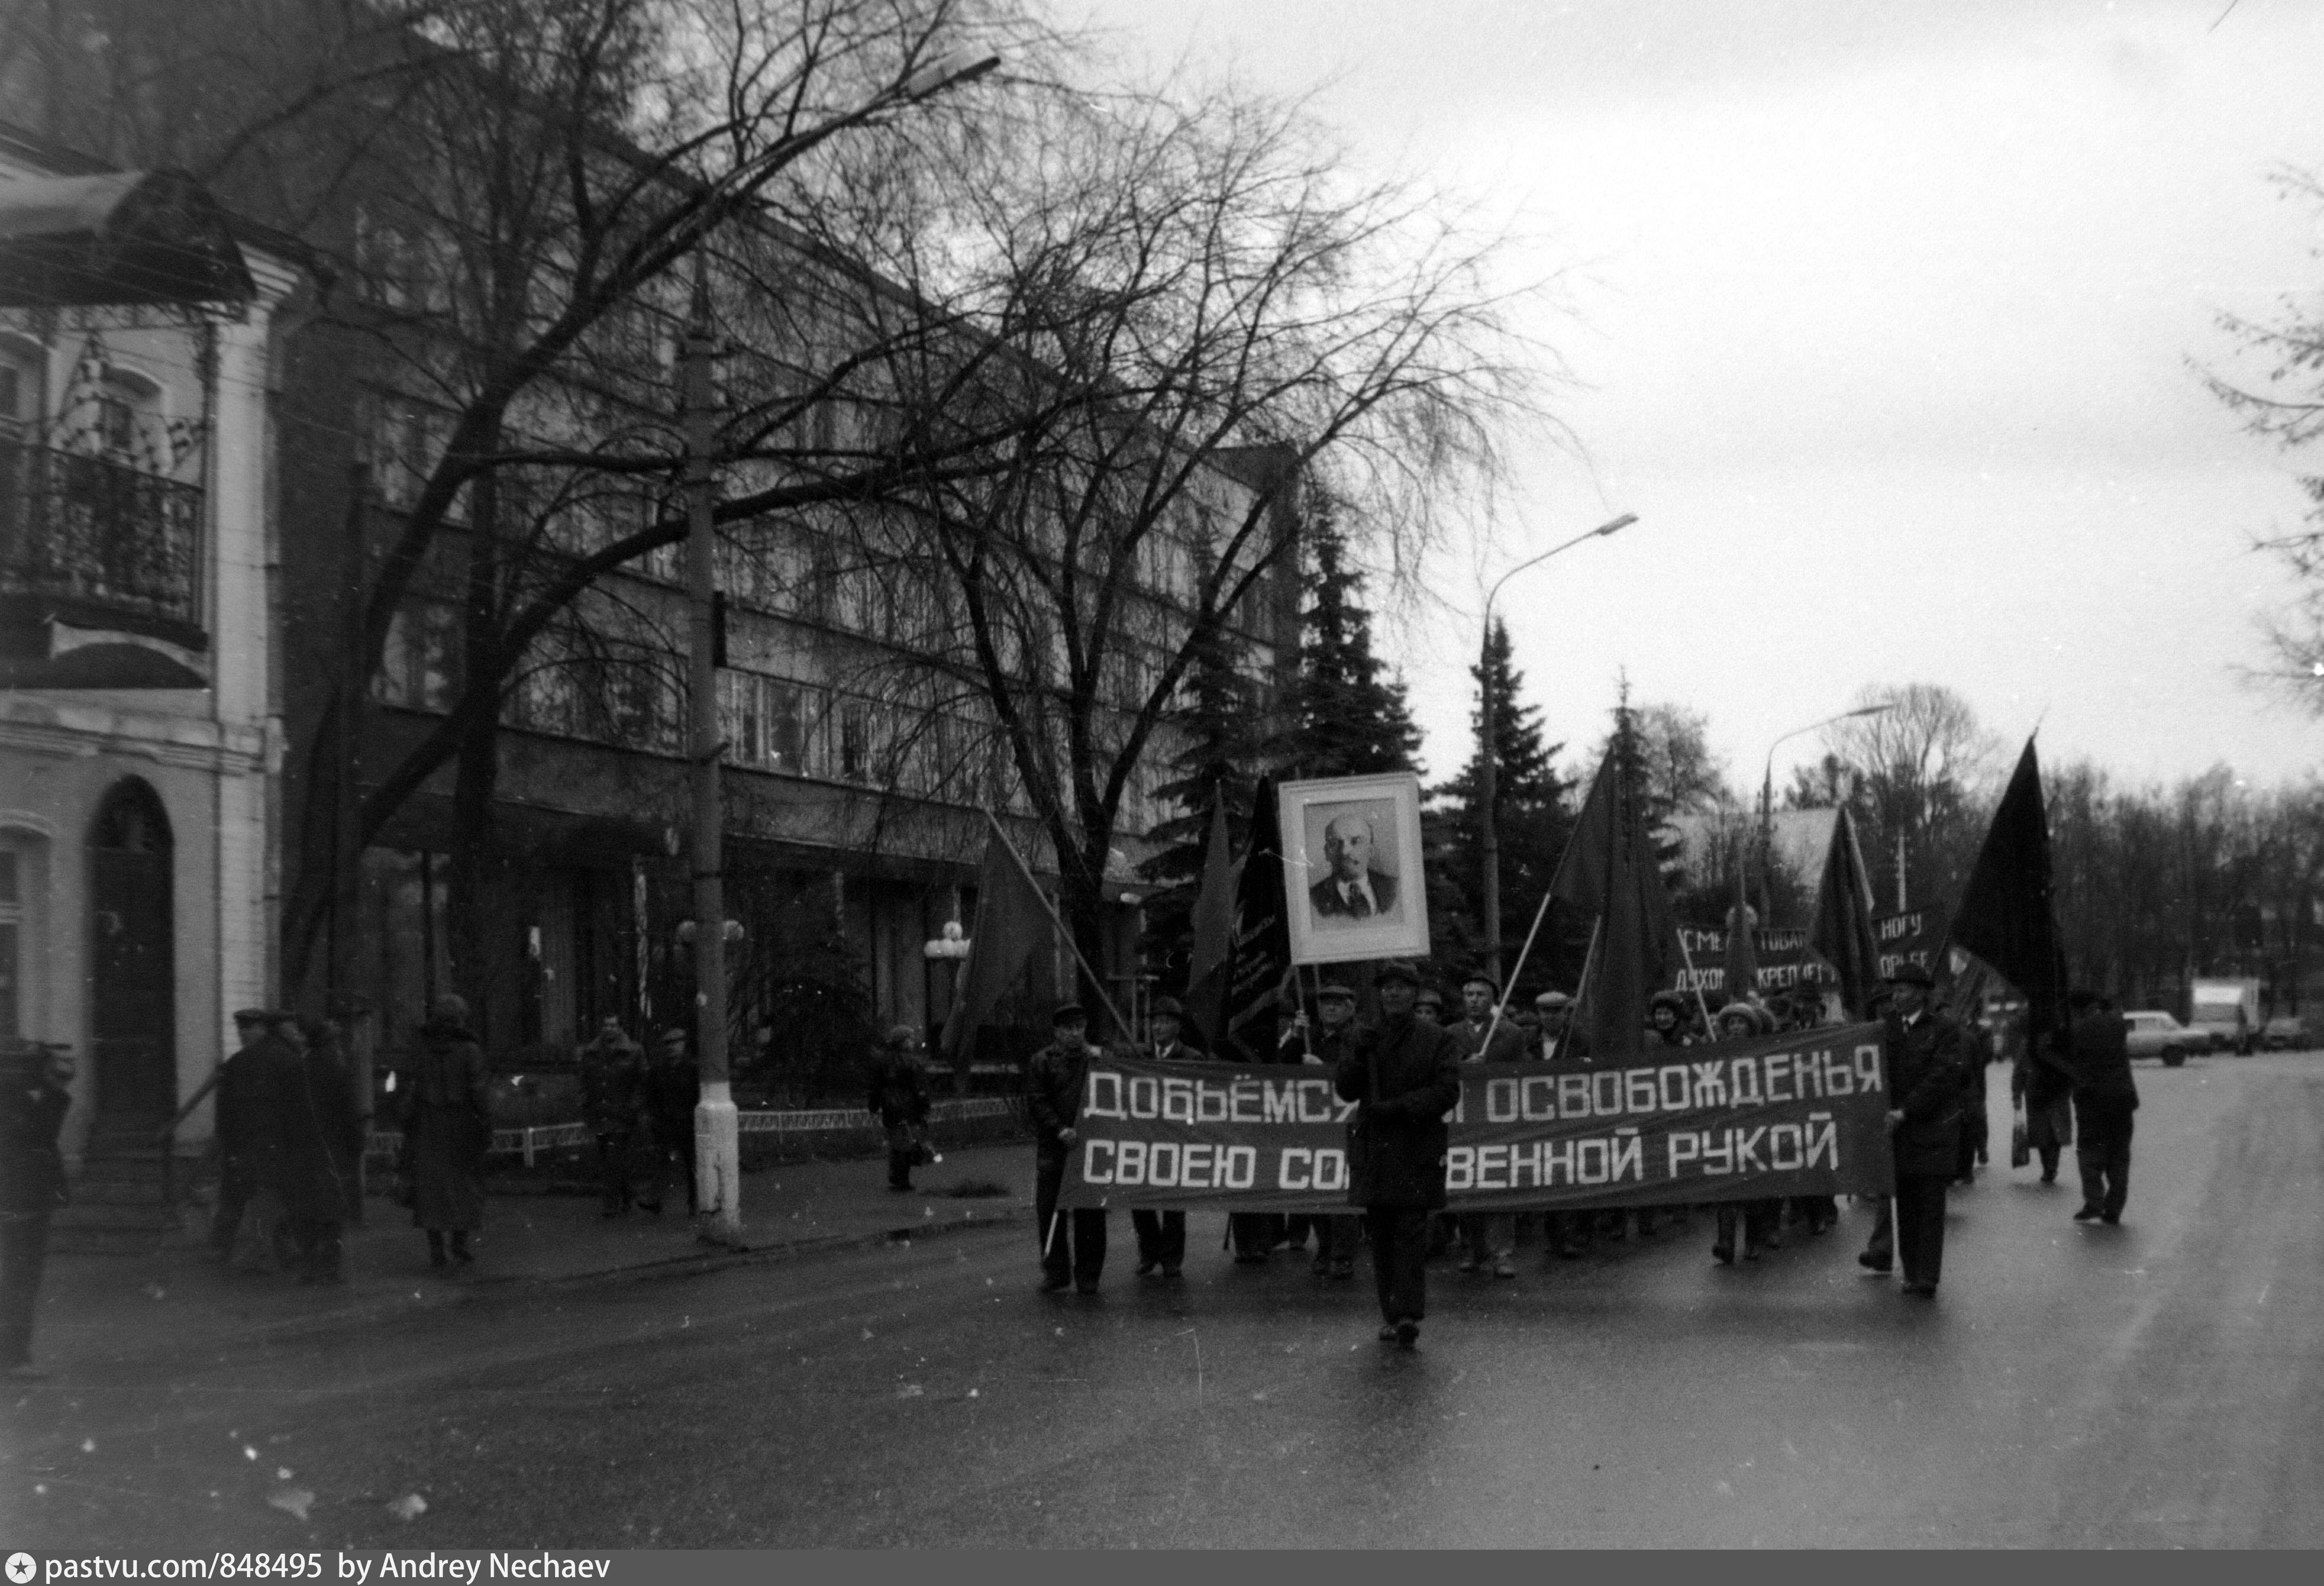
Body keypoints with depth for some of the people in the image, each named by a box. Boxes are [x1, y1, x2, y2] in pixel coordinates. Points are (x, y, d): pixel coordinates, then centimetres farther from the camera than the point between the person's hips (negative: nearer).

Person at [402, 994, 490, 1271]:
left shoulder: (423, 1053, 1)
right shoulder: (470, 1051, -7)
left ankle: (437, 1252, 0)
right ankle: (460, 1242, 5)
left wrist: (408, 1134, 6)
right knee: (464, 1184, 12)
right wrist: (486, 1128, -6)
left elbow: (412, 1095, 1)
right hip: (462, 1128, -2)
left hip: (429, 1129, 2)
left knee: (432, 1188, 4)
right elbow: (479, 1092, -11)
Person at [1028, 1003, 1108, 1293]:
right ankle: (1055, 1272, 12)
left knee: (1091, 1214, 1)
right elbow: (1036, 1101, 0)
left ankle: (1088, 1276, 9)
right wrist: (1060, 1129, -12)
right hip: (1052, 1148, 0)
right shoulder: (1042, 1061, 7)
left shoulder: (1099, 1059, 10)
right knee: (1050, 1212, 1)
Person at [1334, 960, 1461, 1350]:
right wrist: (1360, 1055, -10)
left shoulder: (1438, 1042, 4)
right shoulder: (1368, 1040, 13)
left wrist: (1399, 1107, -14)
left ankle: (1408, 1316, -15)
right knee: (1381, 1234, 5)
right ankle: (1391, 1314, 12)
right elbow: (1345, 1090, 7)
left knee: (1412, 1231, -10)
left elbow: (1447, 1092, -5)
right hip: (1373, 1152, 4)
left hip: (1418, 1152, -4)